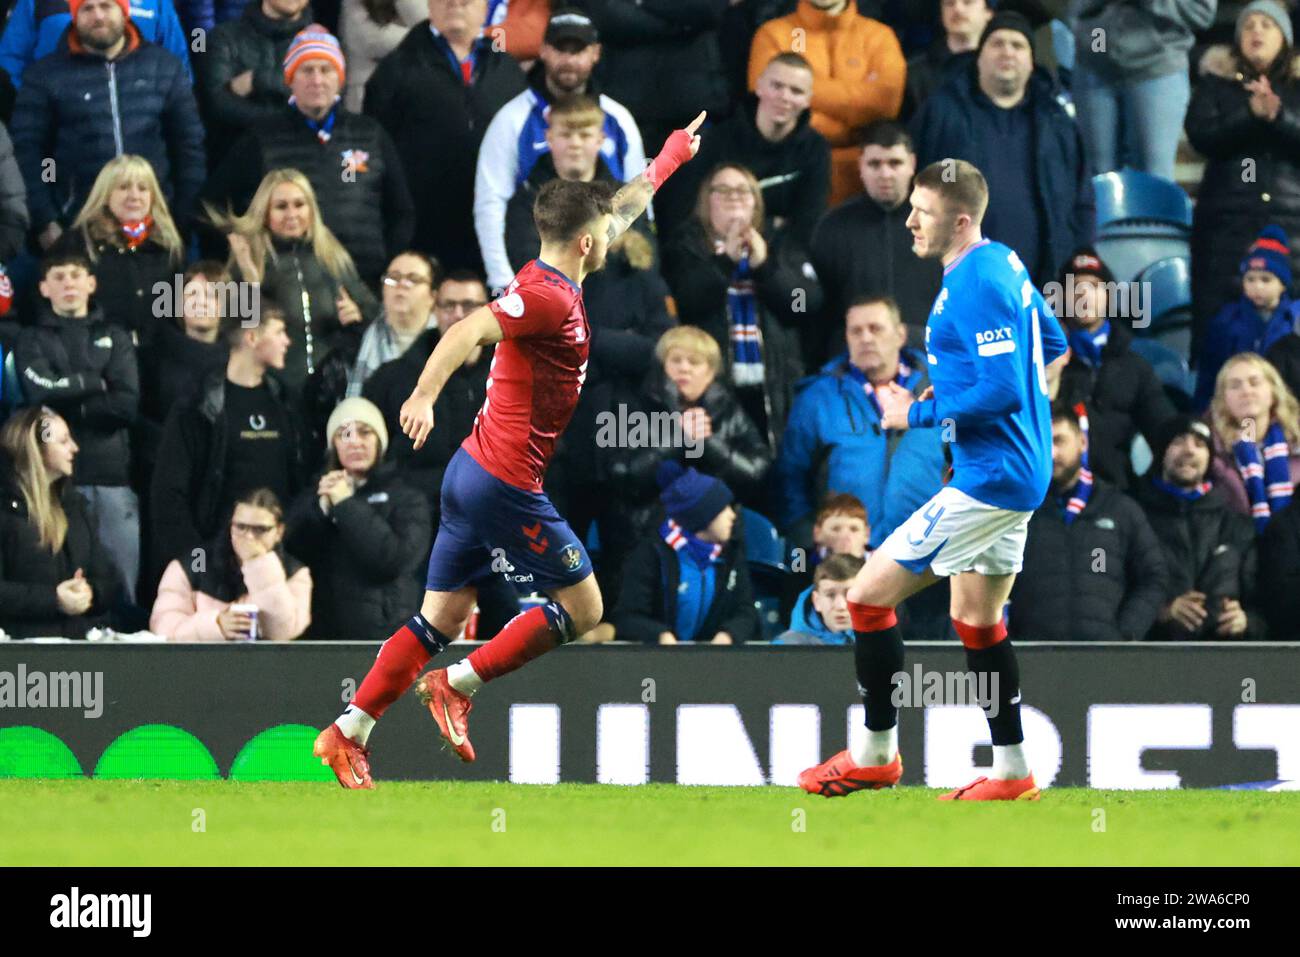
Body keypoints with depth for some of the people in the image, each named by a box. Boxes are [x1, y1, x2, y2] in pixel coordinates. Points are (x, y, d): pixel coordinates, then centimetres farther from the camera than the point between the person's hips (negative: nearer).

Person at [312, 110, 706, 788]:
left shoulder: (545, 281, 13)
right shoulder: (551, 298, -16)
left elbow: (619, 212, 29)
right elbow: (470, 330, -31)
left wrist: (668, 160, 42)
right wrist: (425, 394, -46)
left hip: (473, 475, 10)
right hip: (506, 485, -10)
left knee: (443, 619, 11)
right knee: (582, 609, 0)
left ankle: (348, 733, 8)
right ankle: (458, 686, -2)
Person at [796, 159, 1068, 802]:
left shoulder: (974, 285, -20)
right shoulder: (1003, 263, 10)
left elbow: (1001, 391, -26)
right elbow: (1053, 348, 22)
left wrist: (917, 415, -15)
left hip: (988, 479, -10)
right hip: (1018, 473, 10)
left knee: (869, 594, -3)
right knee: (977, 621, 18)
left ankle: (875, 754, 6)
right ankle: (1012, 773, 21)